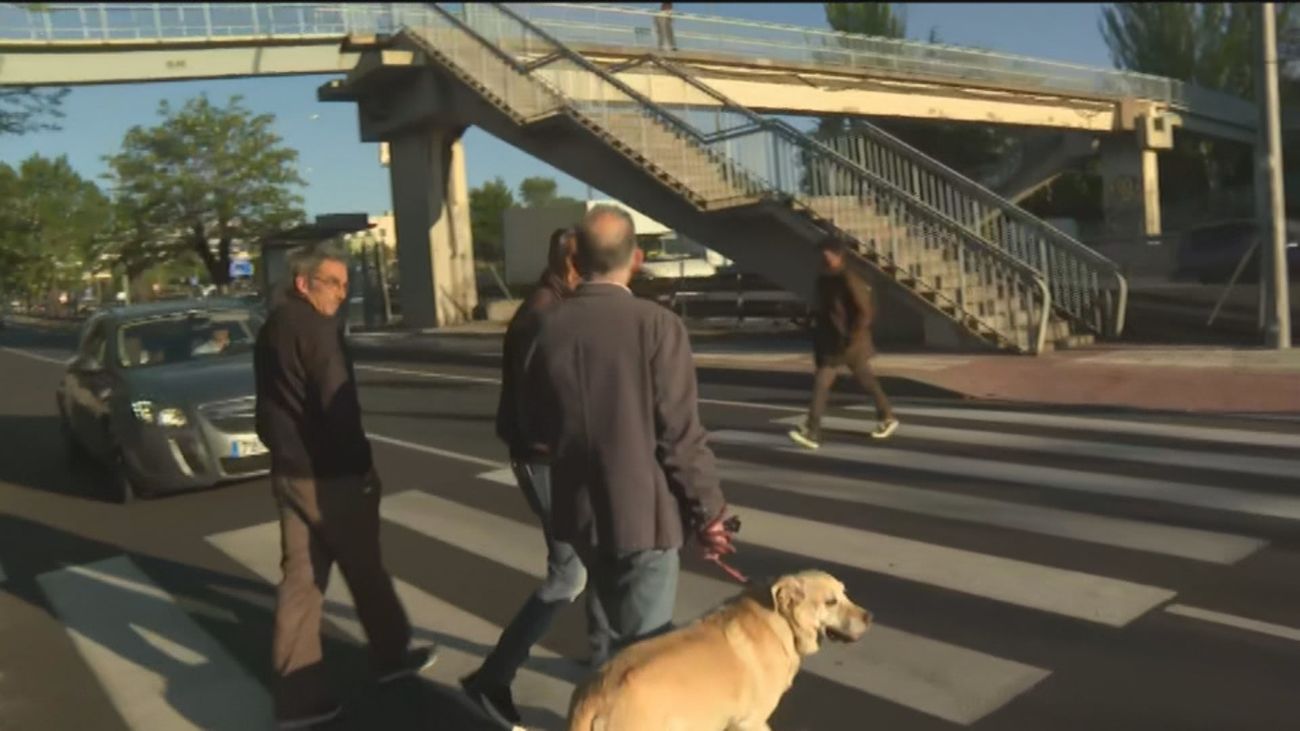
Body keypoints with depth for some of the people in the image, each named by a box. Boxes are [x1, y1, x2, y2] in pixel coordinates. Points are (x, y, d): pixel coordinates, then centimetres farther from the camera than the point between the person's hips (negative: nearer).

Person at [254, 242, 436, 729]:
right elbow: (337, 406, -21)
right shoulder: (315, 328, -17)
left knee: (301, 578, 10)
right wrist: (363, 465, -13)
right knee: (364, 569, 10)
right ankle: (392, 655, 29)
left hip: (288, 471, 8)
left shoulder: (272, 328, 13)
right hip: (327, 474, -8)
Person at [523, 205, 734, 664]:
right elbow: (681, 434, -16)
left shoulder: (549, 327, -3)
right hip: (644, 512, -5)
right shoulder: (657, 325, -16)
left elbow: (536, 422, 8)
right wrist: (708, 510, -5)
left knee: (625, 632, 24)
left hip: (581, 510, 5)